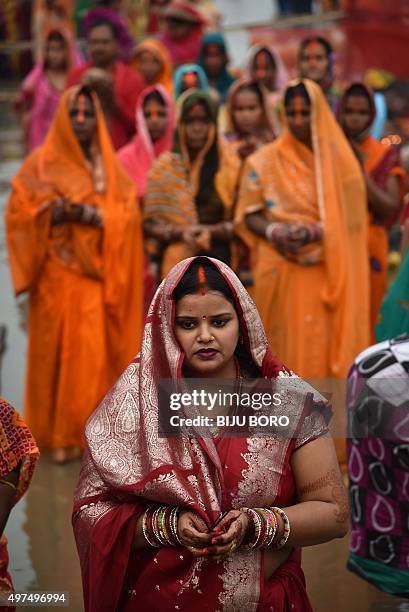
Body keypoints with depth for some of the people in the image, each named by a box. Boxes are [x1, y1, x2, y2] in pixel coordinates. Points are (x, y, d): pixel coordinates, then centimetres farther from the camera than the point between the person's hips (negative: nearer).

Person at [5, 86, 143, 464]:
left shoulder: (111, 168, 11)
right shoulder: (41, 163, 6)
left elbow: (128, 216, 1)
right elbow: (18, 213, 1)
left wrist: (91, 215, -15)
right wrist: (51, 213, -16)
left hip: (96, 276, 1)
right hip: (54, 277, -1)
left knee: (94, 354, -5)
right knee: (55, 352, -1)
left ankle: (91, 429, 3)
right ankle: (58, 433, 7)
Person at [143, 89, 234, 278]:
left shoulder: (226, 165, 6)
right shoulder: (163, 167, 6)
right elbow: (149, 223, 4)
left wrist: (212, 231, -12)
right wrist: (180, 232, -12)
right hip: (178, 263, 0)